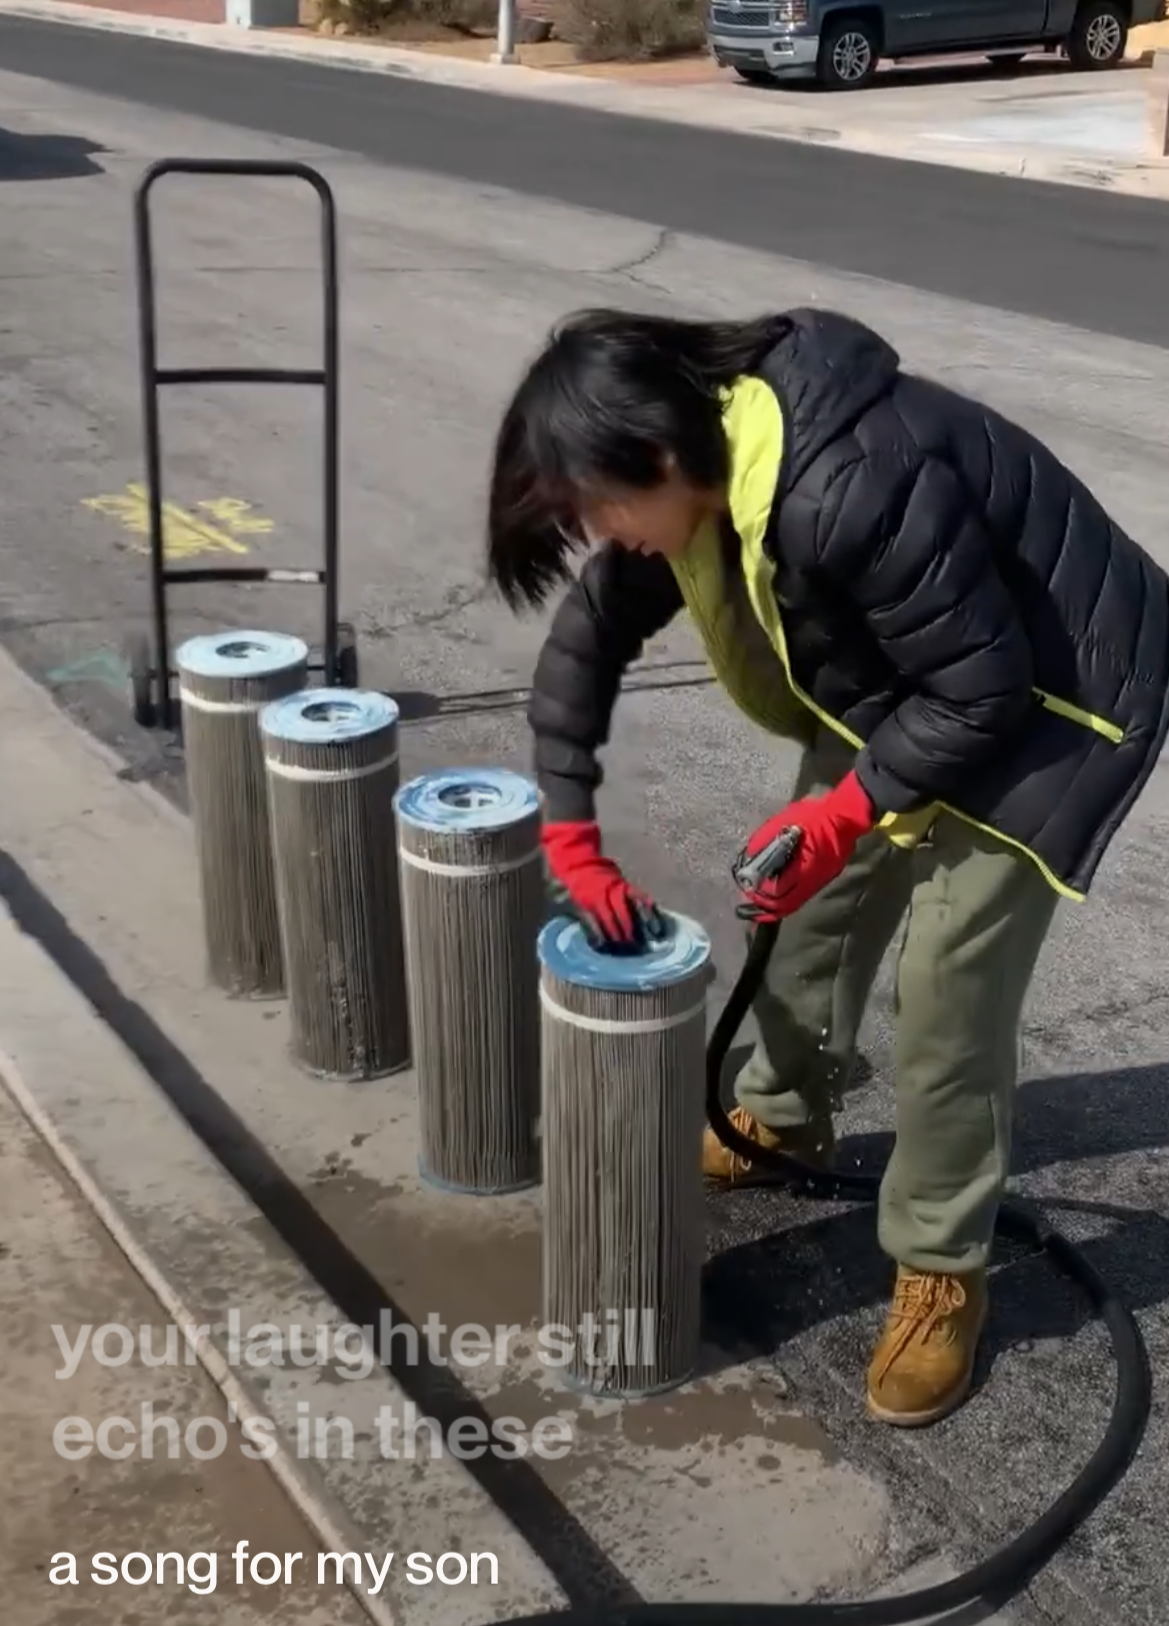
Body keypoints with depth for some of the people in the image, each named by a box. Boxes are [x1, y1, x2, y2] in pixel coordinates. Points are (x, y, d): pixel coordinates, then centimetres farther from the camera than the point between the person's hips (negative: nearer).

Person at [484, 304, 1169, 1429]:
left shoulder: (846, 492, -39)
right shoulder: (696, 477, -12)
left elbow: (985, 688, -29)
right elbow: (587, 640, -1)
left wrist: (845, 811, -25)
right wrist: (570, 836, -4)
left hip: (1047, 696, -8)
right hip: (902, 686, 8)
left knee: (950, 988, -6)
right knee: (816, 898, 17)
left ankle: (942, 1274, 12)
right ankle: (781, 1116, 42)